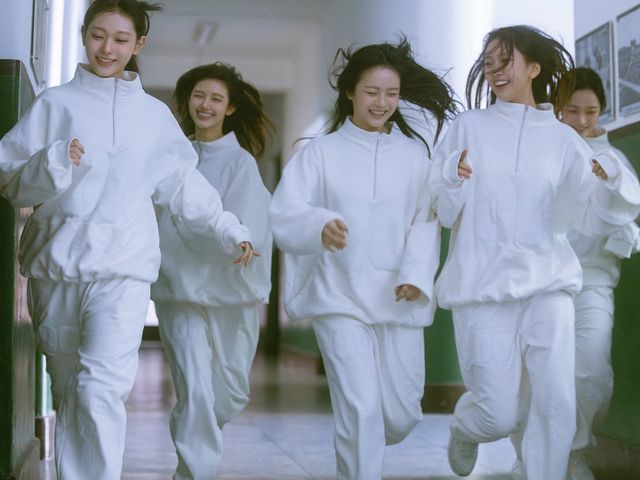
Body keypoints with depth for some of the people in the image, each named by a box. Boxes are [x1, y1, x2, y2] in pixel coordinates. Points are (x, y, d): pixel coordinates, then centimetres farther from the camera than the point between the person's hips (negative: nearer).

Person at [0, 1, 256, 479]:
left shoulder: (154, 114, 13)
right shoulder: (55, 103, 10)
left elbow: (184, 184, 23)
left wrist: (229, 230, 19)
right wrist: (54, 163, -14)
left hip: (122, 266, -1)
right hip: (56, 264, 1)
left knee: (102, 388, -18)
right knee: (67, 392, 6)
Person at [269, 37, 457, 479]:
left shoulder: (415, 152, 10)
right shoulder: (321, 152, 4)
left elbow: (426, 219, 2)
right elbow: (285, 211, -5)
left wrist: (416, 274, -15)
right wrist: (320, 226, -27)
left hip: (397, 297, 2)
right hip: (340, 295, -2)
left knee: (403, 413, 8)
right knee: (361, 408, -10)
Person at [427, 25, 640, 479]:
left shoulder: (562, 138, 8)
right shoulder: (468, 127, 4)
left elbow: (592, 215, 3)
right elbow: (442, 210, 3)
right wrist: (455, 181, -19)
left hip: (548, 282, 2)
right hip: (483, 285, -1)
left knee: (557, 408, -7)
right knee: (500, 416, 0)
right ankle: (464, 428, 35)